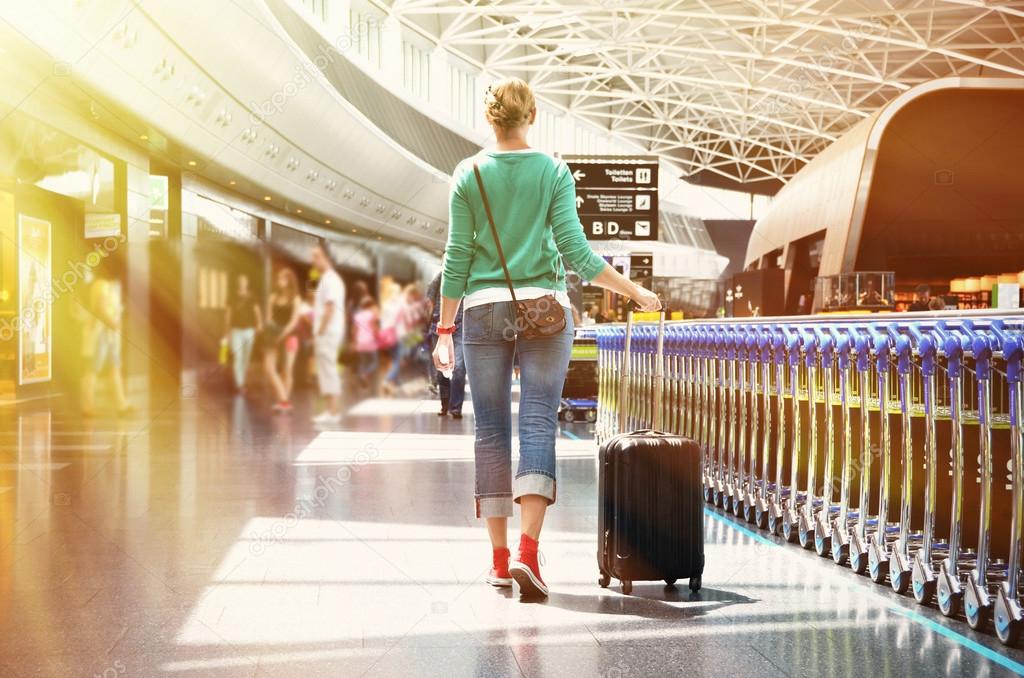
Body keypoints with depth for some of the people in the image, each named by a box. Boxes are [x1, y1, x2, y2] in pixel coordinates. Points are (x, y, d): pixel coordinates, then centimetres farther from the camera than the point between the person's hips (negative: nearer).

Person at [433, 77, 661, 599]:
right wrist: (634, 291, 4)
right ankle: (528, 551, -18)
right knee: (538, 425, -4)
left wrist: (445, 329, 5)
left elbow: (457, 258, 0)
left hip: (483, 310, 1)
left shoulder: (468, 174, 2)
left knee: (491, 431, 6)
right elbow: (576, 253, -6)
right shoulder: (553, 172, 0)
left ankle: (500, 558, 8)